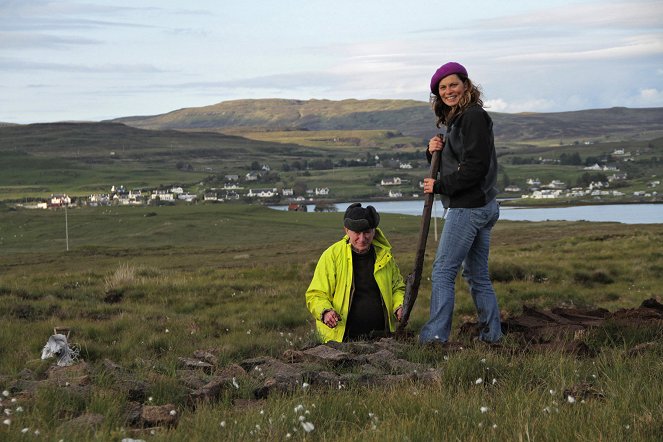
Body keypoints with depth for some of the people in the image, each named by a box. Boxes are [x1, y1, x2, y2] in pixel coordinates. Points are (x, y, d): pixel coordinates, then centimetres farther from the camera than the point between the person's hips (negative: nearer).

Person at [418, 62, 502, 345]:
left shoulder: (474, 116, -12)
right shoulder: (456, 119, 19)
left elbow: (475, 167, -20)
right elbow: (448, 166, 21)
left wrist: (439, 186, -14)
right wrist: (434, 151, 0)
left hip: (469, 207, -10)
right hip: (482, 206, 10)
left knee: (443, 270, -10)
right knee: (478, 275, 14)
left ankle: (436, 335, -10)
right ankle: (492, 334, 18)